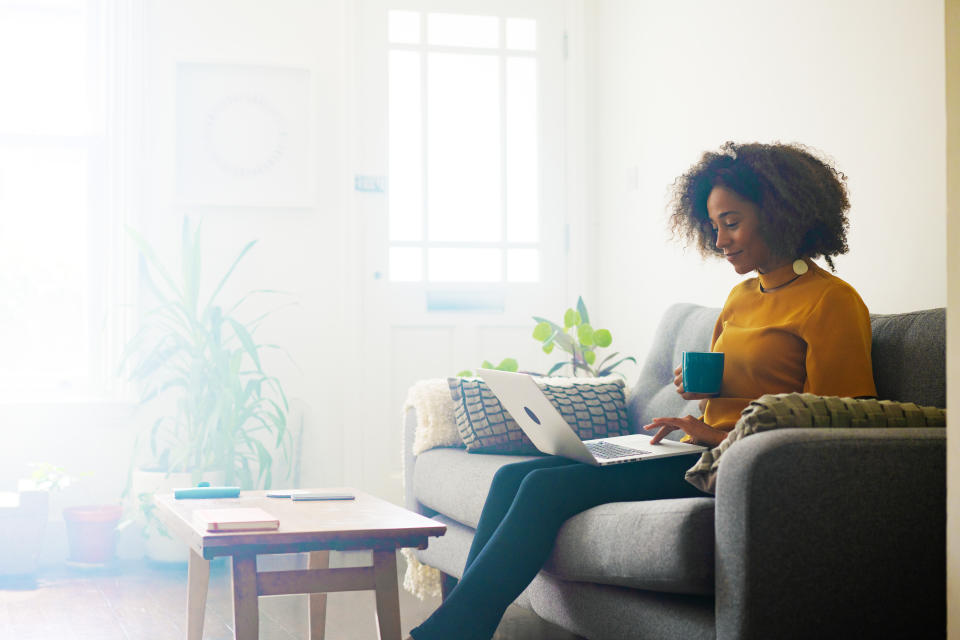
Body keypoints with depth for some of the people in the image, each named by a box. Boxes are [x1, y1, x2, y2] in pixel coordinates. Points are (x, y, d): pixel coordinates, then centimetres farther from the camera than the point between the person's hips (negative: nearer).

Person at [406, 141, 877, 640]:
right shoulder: (742, 295, 21)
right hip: (703, 451, 9)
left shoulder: (832, 303, -6)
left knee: (548, 487, -21)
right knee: (513, 477, -9)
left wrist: (719, 436, -17)